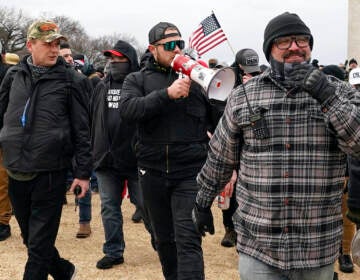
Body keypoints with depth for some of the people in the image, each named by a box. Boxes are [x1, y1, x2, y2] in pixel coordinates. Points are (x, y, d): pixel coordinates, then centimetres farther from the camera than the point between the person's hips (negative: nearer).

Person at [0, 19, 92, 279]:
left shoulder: (71, 80, -2)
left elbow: (82, 130, -3)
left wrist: (83, 172, -5)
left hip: (50, 173, -4)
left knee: (39, 245, 1)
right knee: (30, 238, 17)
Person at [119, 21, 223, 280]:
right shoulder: (138, 79, 6)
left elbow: (217, 121, 7)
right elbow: (128, 109, -15)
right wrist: (167, 93, -26)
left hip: (190, 171, -2)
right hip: (153, 171, 2)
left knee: (188, 240, -10)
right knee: (164, 239, 16)